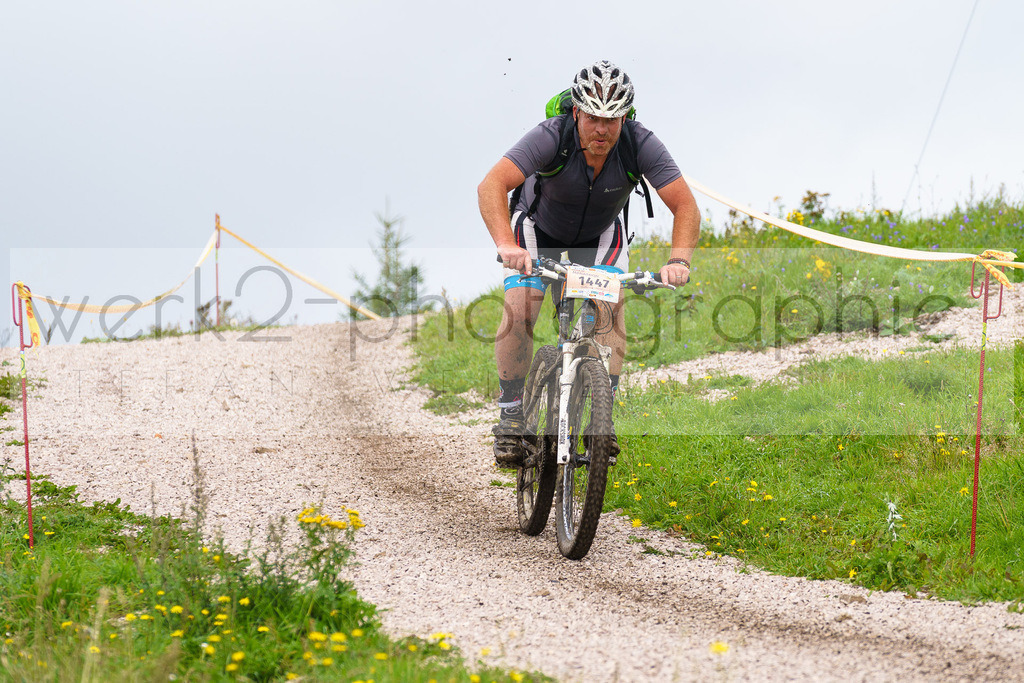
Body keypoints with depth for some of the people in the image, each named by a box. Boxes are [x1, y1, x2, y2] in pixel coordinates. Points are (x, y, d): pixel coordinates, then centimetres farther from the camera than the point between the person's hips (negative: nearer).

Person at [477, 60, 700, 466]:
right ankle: (511, 417, -5)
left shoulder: (641, 145, -31)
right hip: (540, 226, -2)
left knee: (609, 304, -22)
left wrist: (679, 260, -50)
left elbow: (686, 207, -32)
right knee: (518, 311, -19)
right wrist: (506, 245, -64)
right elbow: (492, 186, -48)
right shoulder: (551, 136, -37)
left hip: (601, 233, 2)